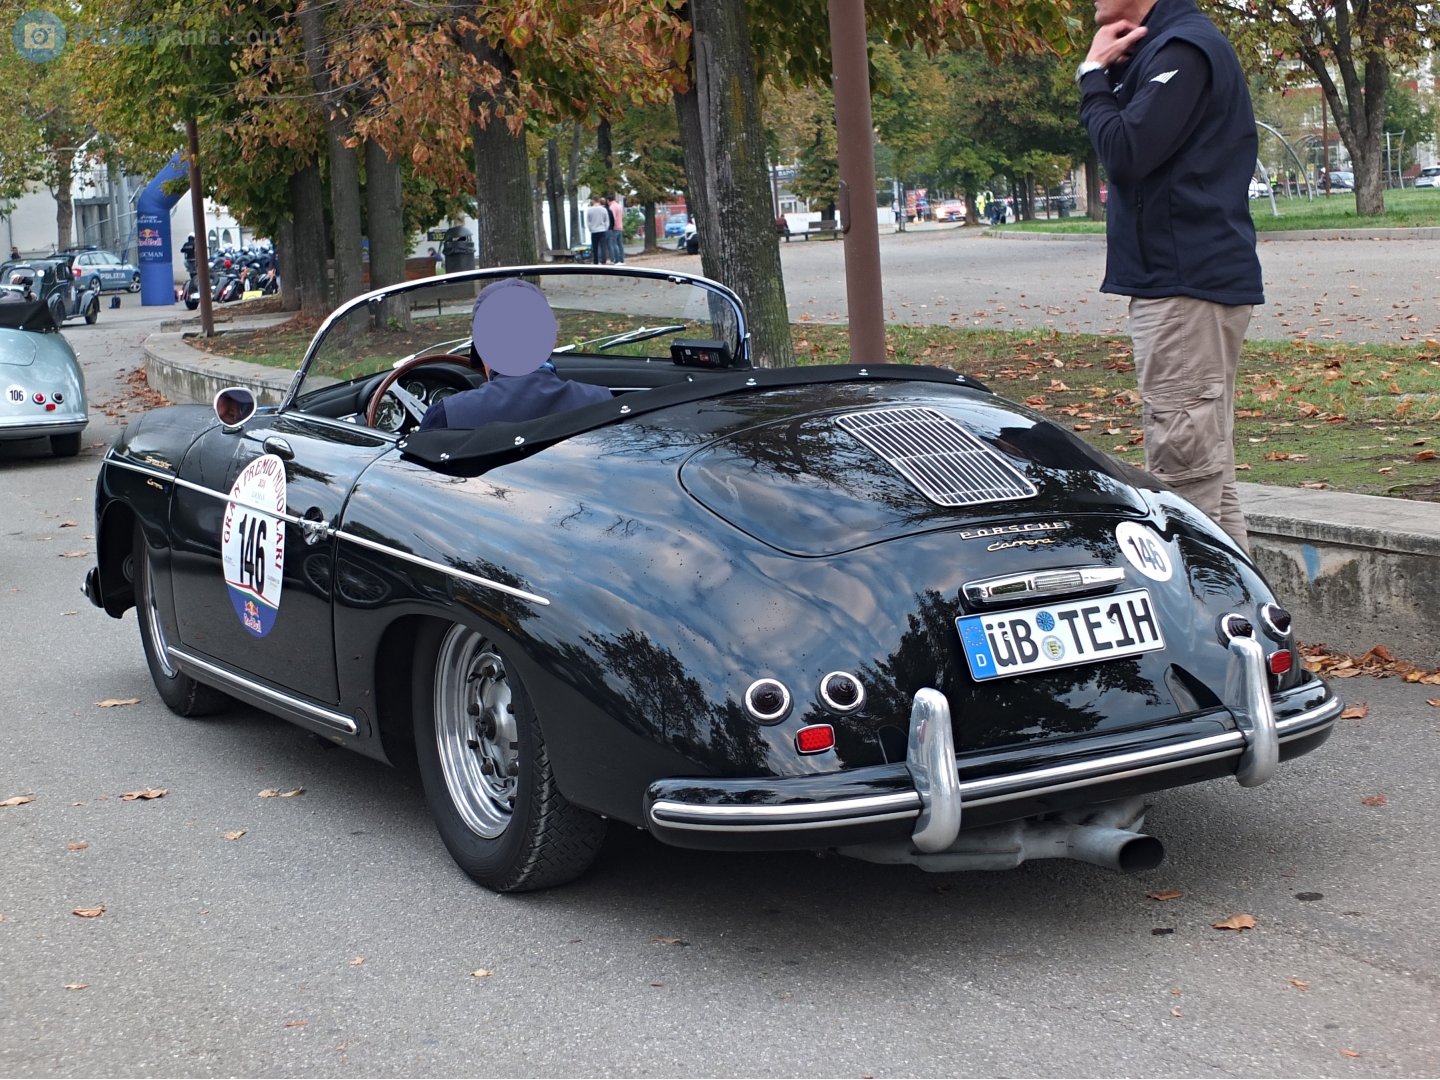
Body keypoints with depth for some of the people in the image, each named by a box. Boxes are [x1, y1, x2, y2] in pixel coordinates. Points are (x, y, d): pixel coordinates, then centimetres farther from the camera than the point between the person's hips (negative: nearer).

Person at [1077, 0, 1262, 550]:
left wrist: (1094, 73, -7)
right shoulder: (1156, 50, 20)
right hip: (1181, 283, 11)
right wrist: (1105, 72, 3)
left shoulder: (1184, 49, -12)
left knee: (1187, 473, -11)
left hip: (1188, 285, -11)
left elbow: (1126, 152, -21)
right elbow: (1121, 147, 16)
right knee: (1206, 474, 13)